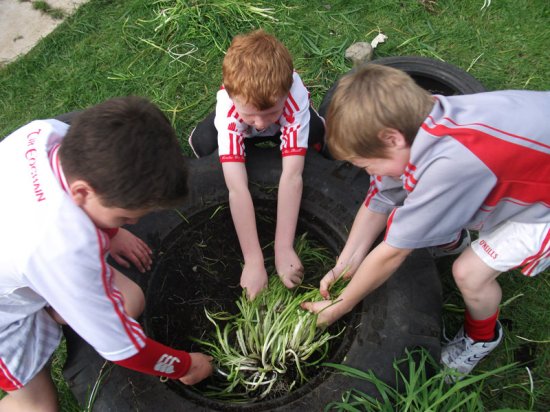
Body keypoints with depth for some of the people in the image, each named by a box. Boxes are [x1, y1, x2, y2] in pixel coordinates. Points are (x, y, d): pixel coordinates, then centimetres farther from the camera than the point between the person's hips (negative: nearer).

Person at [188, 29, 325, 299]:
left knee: (321, 140, -28)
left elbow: (291, 177, -44)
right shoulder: (229, 111, -41)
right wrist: (253, 261, -46)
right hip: (238, 130, 0)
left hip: (285, 125, 1)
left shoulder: (295, 98, -43)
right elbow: (237, 188, -45)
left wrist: (284, 249, -45)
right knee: (203, 144, -28)